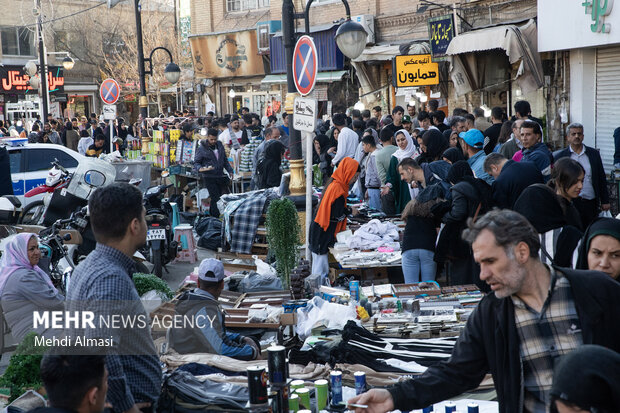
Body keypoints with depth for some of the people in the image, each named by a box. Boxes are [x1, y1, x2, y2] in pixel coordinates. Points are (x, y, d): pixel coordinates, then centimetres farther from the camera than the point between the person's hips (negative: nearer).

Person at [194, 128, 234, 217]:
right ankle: (215, 218, -1)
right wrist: (200, 169, -22)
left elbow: (225, 160, 19)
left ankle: (212, 215, 20)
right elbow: (196, 162, -1)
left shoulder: (220, 145, 10)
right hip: (209, 177, -6)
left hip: (220, 176, 6)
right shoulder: (202, 148, -6)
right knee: (215, 198, -9)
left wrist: (230, 170, 12)